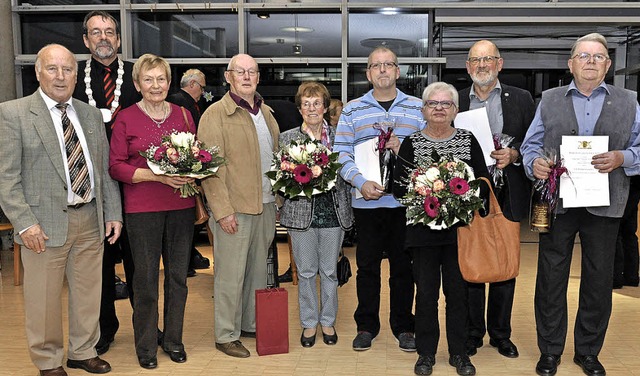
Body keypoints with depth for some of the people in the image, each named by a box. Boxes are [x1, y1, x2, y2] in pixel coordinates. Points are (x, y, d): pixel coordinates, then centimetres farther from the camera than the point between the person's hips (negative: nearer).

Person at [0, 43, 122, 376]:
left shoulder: (91, 115, 11)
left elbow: (106, 169, 12)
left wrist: (113, 213, 7)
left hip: (91, 219, 5)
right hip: (45, 224, -4)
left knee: (88, 293, 14)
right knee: (44, 299, 7)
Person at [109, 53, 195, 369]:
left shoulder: (183, 115, 8)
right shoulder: (126, 118, -1)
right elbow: (115, 166, -5)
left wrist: (192, 174, -8)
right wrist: (157, 175, -17)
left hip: (181, 206, 3)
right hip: (142, 209, -3)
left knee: (178, 276, 10)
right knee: (146, 278, 5)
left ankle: (174, 340, 28)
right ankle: (146, 346, 23)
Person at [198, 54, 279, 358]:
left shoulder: (266, 112, 15)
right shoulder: (215, 114, -6)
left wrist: (279, 197, 13)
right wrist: (222, 210, -17)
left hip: (266, 206, 7)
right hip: (234, 208, -6)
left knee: (258, 270, 15)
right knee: (231, 275, 2)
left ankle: (252, 325, 30)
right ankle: (226, 335, 17)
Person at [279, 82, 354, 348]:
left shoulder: (338, 136, 5)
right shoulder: (287, 138, 3)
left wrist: (347, 211, 2)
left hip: (333, 212, 1)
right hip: (302, 213, -1)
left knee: (330, 271, 11)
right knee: (306, 271, 8)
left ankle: (328, 321, 28)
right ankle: (309, 323, 24)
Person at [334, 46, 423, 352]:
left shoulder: (417, 108, 8)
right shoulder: (352, 110, 7)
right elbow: (341, 154, 0)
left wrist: (403, 147, -13)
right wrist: (361, 183, -14)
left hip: (405, 200, 0)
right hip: (366, 201, 0)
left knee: (403, 265, 9)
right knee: (367, 265, 9)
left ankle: (403, 326, 25)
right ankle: (366, 326, 24)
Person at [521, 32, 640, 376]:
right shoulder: (549, 100, 9)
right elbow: (530, 144, 6)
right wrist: (534, 162, -14)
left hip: (604, 205, 1)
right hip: (557, 202, 0)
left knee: (599, 281, 9)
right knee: (551, 280, 5)